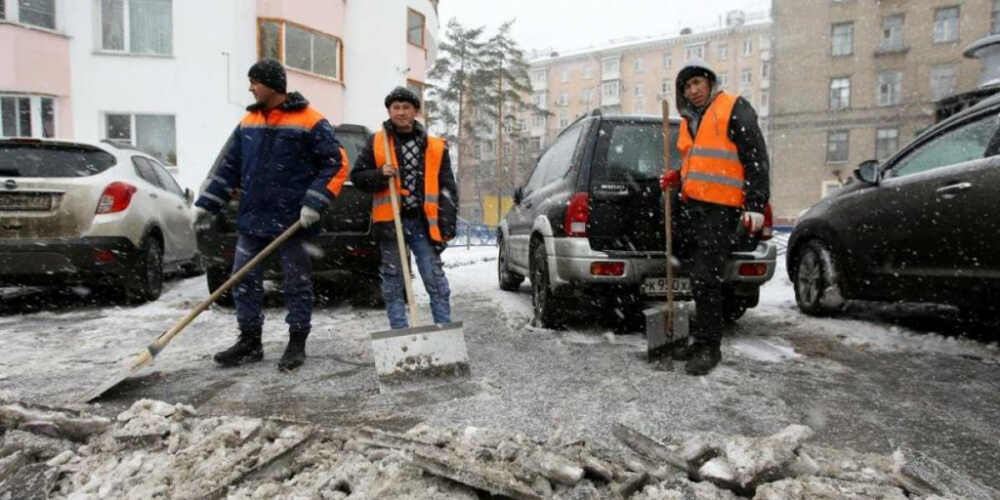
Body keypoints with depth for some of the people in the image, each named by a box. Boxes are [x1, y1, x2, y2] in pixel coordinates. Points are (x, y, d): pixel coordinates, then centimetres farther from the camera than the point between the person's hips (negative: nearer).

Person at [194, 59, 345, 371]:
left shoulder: (310, 122, -7)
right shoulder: (248, 123, 13)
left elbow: (336, 165, -9)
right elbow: (230, 168, 17)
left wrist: (314, 204, -18)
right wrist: (206, 204, 12)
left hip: (292, 222, -6)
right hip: (252, 219, 6)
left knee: (297, 283, 4)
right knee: (244, 280, 9)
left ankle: (297, 344, 17)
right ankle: (250, 341, 23)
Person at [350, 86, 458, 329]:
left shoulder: (435, 147, 8)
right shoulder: (376, 142, 7)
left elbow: (448, 187, 7)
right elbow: (357, 176, 9)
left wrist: (448, 223, -2)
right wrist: (380, 175, -11)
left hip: (423, 222, 0)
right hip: (390, 222, 1)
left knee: (435, 279, 0)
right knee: (393, 282, 7)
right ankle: (399, 332, 17)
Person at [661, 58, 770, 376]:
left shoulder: (734, 110, -3)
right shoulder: (689, 120, 21)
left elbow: (756, 158, -8)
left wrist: (755, 204, -14)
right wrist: (677, 178, 12)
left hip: (720, 209, -8)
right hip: (691, 207, 8)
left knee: (705, 280, -11)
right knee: (699, 280, 11)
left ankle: (709, 347, 0)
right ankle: (702, 339, 22)